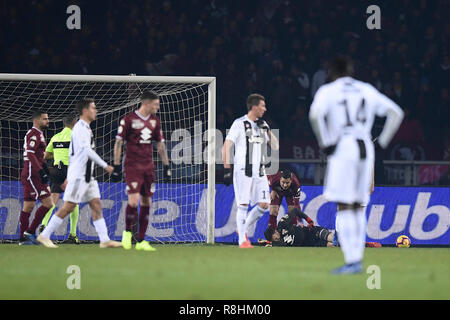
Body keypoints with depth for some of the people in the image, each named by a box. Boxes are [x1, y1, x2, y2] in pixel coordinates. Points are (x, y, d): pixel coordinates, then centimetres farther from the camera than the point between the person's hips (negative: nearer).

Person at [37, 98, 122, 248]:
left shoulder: (85, 128, 17)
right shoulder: (80, 128, -13)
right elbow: (88, 151, -23)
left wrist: (69, 177, 23)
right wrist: (105, 166, -22)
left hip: (87, 177, 10)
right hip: (78, 176, -10)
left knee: (96, 205, 3)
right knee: (68, 207, -7)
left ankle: (105, 240, 0)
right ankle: (44, 235, -1)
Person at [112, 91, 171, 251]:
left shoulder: (155, 121, 11)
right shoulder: (128, 119, -5)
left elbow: (160, 145, 18)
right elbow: (118, 143, -4)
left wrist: (166, 166, 14)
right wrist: (116, 166, -8)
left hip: (148, 167, 6)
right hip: (132, 166, -5)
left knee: (146, 202, 3)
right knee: (134, 200, -16)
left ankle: (141, 241, 8)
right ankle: (127, 232, 8)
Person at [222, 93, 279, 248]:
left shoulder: (262, 125, 13)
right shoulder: (239, 124, -5)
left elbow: (275, 146, 13)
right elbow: (226, 147, -7)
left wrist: (267, 130, -1)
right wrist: (227, 170, -12)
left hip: (259, 171, 6)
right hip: (242, 171, -6)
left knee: (264, 205, -1)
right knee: (243, 205, -6)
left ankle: (243, 228, 19)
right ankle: (242, 240, 1)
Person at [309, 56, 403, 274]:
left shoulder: (328, 91, 3)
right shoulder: (367, 91, 16)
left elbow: (315, 114, -18)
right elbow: (396, 113, 13)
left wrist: (325, 144, -10)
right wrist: (382, 142, 13)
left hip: (342, 149, -4)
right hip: (366, 150, 5)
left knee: (344, 207, -5)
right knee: (357, 207, 12)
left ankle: (352, 261, -15)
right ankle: (357, 259, 10)